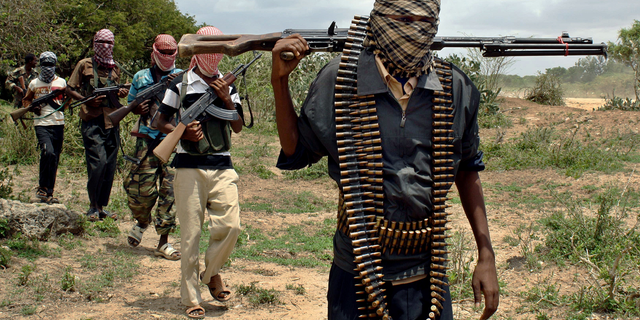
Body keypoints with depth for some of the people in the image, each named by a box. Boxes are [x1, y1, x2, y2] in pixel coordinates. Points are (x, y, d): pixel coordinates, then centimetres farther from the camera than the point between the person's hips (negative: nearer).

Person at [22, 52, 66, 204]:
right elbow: (26, 100, 18)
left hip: (58, 124, 3)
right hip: (42, 124, -2)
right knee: (48, 152, -25)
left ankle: (49, 193, 15)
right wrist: (32, 107, -3)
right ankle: (42, 188, -14)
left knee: (54, 160, 6)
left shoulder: (61, 82, 10)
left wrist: (65, 104, -5)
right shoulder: (34, 83, 8)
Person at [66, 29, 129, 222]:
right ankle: (93, 207, -4)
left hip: (111, 121, 5)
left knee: (110, 166, 5)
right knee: (98, 162, -16)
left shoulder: (115, 69, 18)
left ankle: (102, 207, 16)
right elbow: (70, 90, 3)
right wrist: (88, 101, -13)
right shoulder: (85, 65, 3)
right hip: (92, 121, -5)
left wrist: (121, 94, 4)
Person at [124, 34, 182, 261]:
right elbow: (131, 103, 20)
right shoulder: (141, 77, 11)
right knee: (141, 189, -1)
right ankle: (141, 221, 32)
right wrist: (138, 108, -3)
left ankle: (164, 242, 5)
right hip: (147, 140, 1)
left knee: (171, 191, -3)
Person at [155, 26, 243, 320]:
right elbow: (161, 122, 6)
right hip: (189, 166, -3)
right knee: (190, 234, -1)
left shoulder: (227, 86, 13)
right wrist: (183, 132, -13)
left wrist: (227, 100, -5)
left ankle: (212, 272, 19)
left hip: (222, 166, 3)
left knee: (230, 226, -9)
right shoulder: (181, 84, 4)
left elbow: (238, 127, 9)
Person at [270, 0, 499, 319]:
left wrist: (486, 256, 8)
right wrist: (280, 80, -7)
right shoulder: (339, 80, -8)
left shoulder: (454, 88, -2)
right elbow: (295, 152, 4)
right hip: (357, 277, -2)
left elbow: (467, 171, 10)